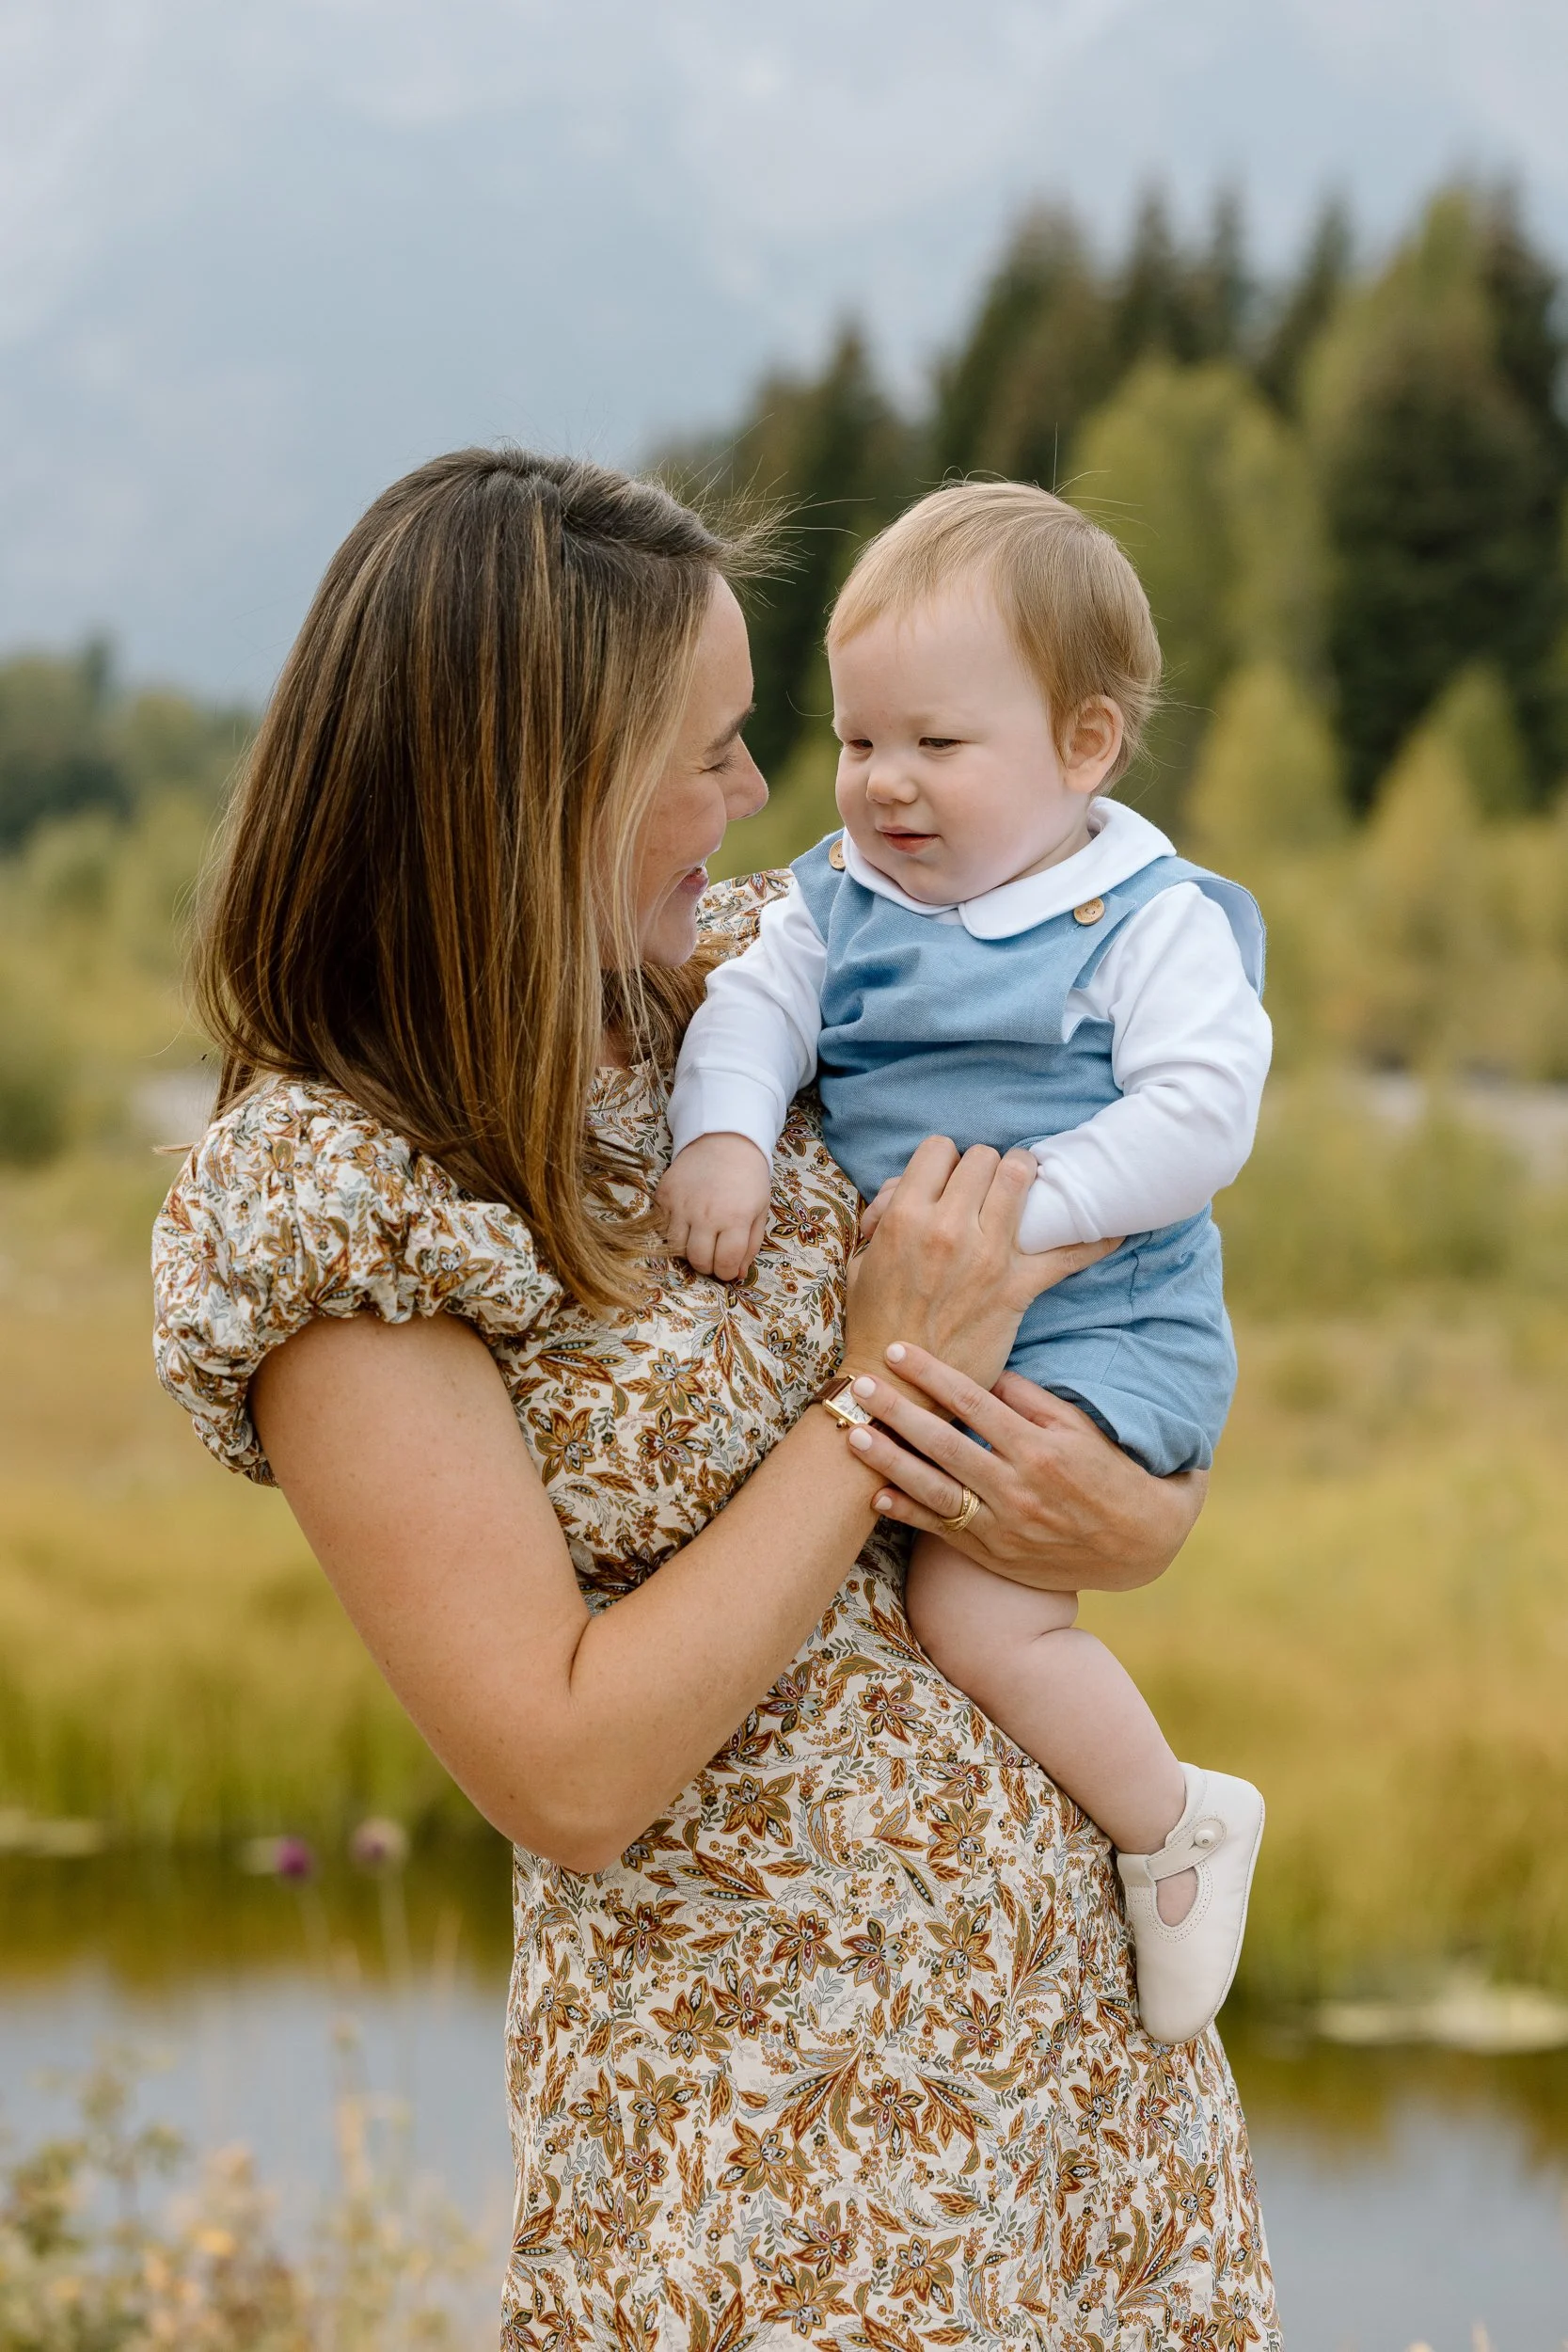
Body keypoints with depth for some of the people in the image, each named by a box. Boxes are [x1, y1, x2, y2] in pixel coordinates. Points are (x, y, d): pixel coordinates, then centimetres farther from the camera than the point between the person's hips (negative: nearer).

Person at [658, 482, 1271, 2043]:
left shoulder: (1155, 923, -10)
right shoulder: (841, 899, 7)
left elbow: (1199, 1113, -20)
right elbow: (752, 1010, -4)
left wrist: (1015, 1198, -27)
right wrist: (723, 1140, -25)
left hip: (1096, 1338, -7)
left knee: (974, 1607, -21)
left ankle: (1177, 1825, 0)